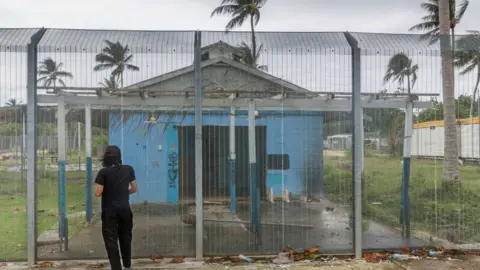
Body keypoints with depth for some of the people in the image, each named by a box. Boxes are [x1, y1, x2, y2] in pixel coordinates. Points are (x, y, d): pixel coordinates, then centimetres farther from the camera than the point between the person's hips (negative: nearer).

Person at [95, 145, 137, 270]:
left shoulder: (103, 172, -12)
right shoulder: (129, 169, -2)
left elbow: (98, 193, -13)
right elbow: (134, 189, 6)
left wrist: (106, 190, 9)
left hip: (109, 210, -3)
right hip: (125, 209, 4)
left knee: (111, 239, 3)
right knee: (125, 237, 19)